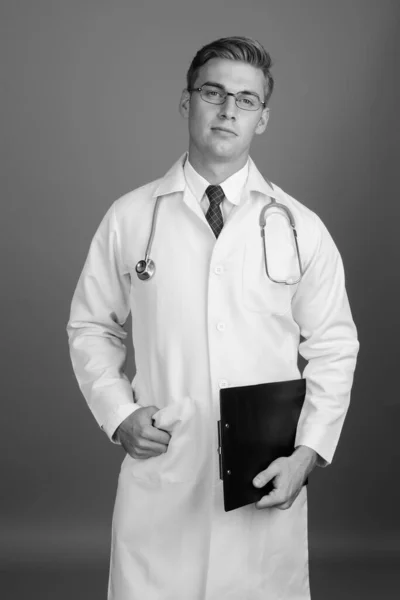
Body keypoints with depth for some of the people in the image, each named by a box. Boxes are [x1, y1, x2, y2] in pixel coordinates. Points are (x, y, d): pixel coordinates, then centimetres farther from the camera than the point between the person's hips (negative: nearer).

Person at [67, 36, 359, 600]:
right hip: (159, 475, 0)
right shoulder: (129, 218, 2)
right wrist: (118, 413, -4)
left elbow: (333, 349, 4)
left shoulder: (302, 228, 1)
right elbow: (92, 327, 10)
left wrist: (307, 453, -5)